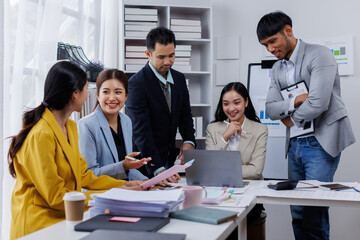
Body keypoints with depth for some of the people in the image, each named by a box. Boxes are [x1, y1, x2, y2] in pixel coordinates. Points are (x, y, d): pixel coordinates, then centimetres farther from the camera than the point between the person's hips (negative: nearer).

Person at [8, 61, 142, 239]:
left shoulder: (70, 127, 13)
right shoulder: (40, 136, -18)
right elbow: (56, 197, -17)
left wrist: (121, 185, 5)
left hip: (65, 218, 9)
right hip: (39, 225, -9)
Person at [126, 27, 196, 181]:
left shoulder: (179, 79, 5)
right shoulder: (137, 83, -18)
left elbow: (185, 114, 12)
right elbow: (141, 131, -23)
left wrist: (188, 141, -8)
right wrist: (158, 168, -30)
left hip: (169, 157, 6)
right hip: (146, 160, -6)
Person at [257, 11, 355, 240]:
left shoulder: (319, 55, -10)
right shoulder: (278, 69, 13)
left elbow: (318, 103, -21)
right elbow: (270, 108, 5)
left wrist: (292, 119, -4)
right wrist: (296, 101, -13)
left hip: (320, 142, -7)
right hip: (295, 144, 7)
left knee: (314, 210, -7)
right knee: (297, 211, 9)